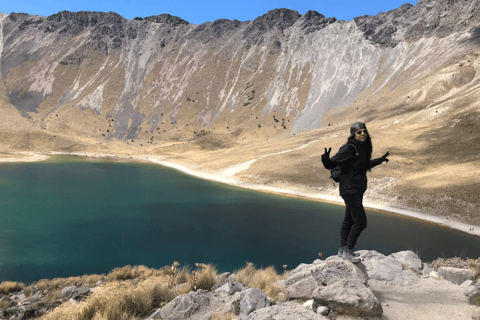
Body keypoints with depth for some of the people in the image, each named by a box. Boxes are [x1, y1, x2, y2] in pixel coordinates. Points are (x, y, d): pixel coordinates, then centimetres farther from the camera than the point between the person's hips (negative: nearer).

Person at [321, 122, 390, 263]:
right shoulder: (349, 148, -17)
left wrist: (380, 160, 37)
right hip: (349, 189, -9)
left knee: (349, 220, 17)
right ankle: (348, 250, 10)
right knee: (360, 222, -8)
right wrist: (325, 159, -42)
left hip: (358, 189, 9)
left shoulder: (364, 148, 9)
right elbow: (331, 164, -20)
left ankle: (342, 249, 30)